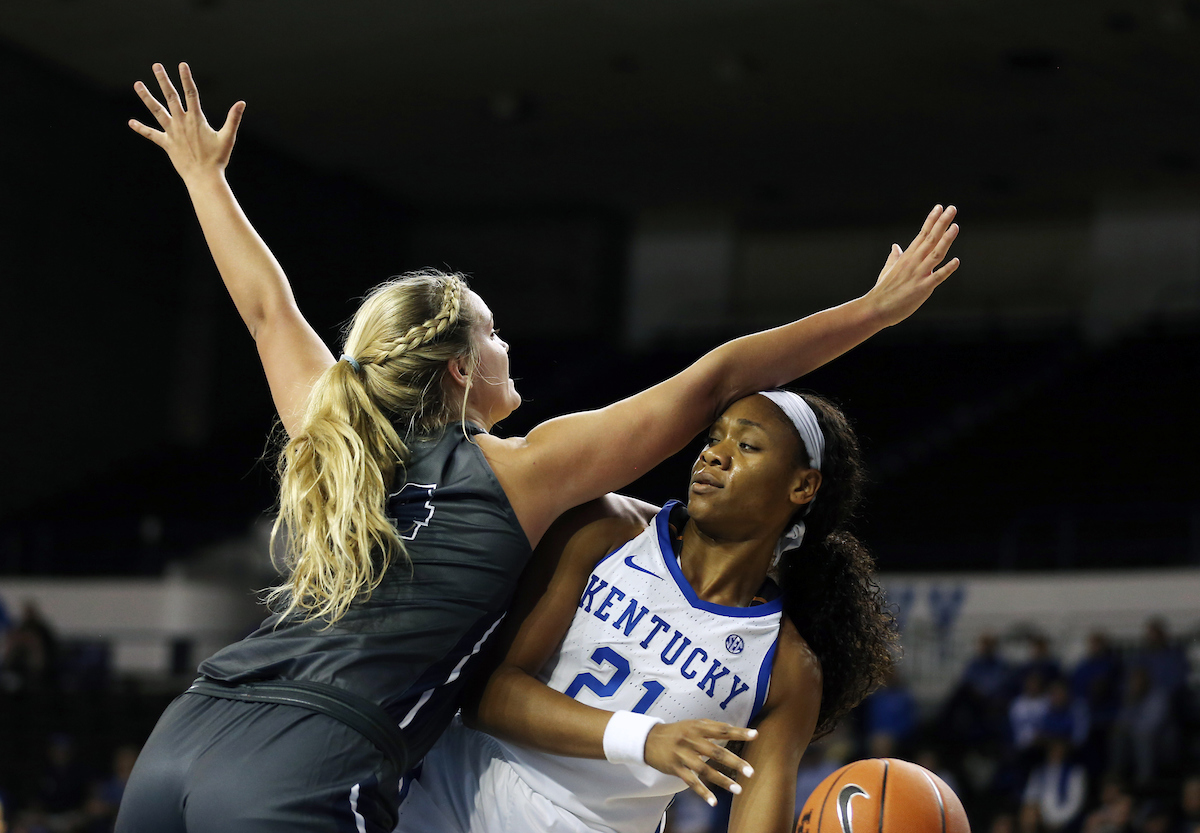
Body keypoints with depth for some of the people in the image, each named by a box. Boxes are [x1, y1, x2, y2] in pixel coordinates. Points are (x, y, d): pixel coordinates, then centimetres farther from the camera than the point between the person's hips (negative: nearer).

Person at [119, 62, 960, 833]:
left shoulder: (332, 444, 20)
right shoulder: (519, 473, 6)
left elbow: (269, 306, 37)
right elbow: (712, 383, 10)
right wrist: (877, 309, 15)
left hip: (175, 746, 6)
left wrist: (204, 176, 52)